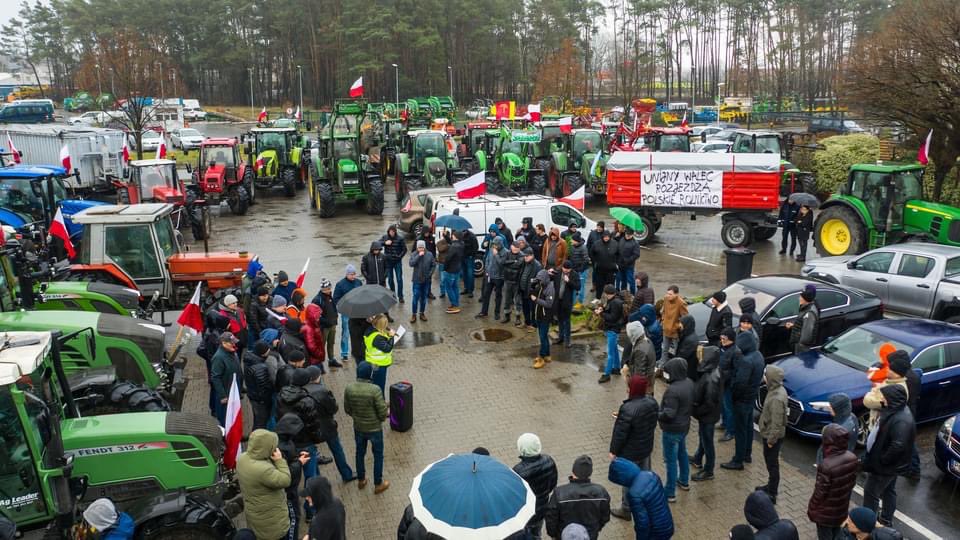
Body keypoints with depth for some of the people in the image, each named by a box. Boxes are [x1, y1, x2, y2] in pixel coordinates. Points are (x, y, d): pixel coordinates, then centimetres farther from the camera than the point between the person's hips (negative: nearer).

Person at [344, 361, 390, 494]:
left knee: (360, 453, 25)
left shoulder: (349, 388, -14)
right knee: (378, 455, 16)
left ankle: (361, 480, 41)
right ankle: (378, 484, 28)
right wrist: (381, 419, 2)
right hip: (374, 428, -4)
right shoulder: (375, 390, -28)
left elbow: (347, 409, -1)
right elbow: (382, 412, -21)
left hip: (358, 427, 4)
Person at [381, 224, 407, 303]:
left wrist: (400, 257, -11)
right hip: (388, 261, 3)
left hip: (397, 262, -2)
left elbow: (404, 249, -2)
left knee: (399, 279, 0)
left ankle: (400, 296, 8)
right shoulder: (385, 237, 0)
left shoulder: (399, 239, -8)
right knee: (390, 279, 12)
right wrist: (385, 243, -19)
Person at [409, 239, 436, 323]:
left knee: (424, 297, 11)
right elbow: (411, 264, -21)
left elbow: (433, 265, 6)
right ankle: (414, 314, 9)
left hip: (426, 280, 2)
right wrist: (419, 256, -24)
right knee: (416, 297, -2)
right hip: (417, 280, -2)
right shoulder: (414, 254, -6)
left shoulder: (429, 254, -2)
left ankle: (422, 313, 24)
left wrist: (430, 274, -4)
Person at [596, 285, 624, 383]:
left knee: (610, 353, -7)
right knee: (614, 349, 23)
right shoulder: (612, 301, 6)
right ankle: (616, 367, 38)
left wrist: (601, 313, -20)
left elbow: (612, 318, -25)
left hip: (613, 330, -11)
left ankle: (607, 374, -5)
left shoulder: (615, 303, -24)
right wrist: (603, 309, -1)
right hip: (611, 329, 11)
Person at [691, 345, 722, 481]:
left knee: (707, 442, 9)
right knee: (702, 437, 28)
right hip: (705, 415, 9)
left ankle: (708, 472, 26)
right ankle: (697, 460, 50)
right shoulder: (709, 372, -5)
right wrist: (695, 409, 6)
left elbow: (710, 403, -29)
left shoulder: (711, 379, -33)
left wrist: (695, 411, -17)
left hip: (708, 416, -9)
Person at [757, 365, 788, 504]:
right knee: (770, 462, 24)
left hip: (772, 436, -9)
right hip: (769, 434, 9)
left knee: (772, 464, 4)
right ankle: (771, 485, 40)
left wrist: (771, 439, -17)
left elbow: (777, 423, -27)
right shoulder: (778, 389, 0)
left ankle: (772, 494, 16)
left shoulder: (776, 398, -31)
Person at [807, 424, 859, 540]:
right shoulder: (853, 458, -14)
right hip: (842, 507, 6)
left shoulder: (826, 465, -35)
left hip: (826, 512, -6)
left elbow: (820, 493, -24)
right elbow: (853, 482, 2)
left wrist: (811, 509, -8)